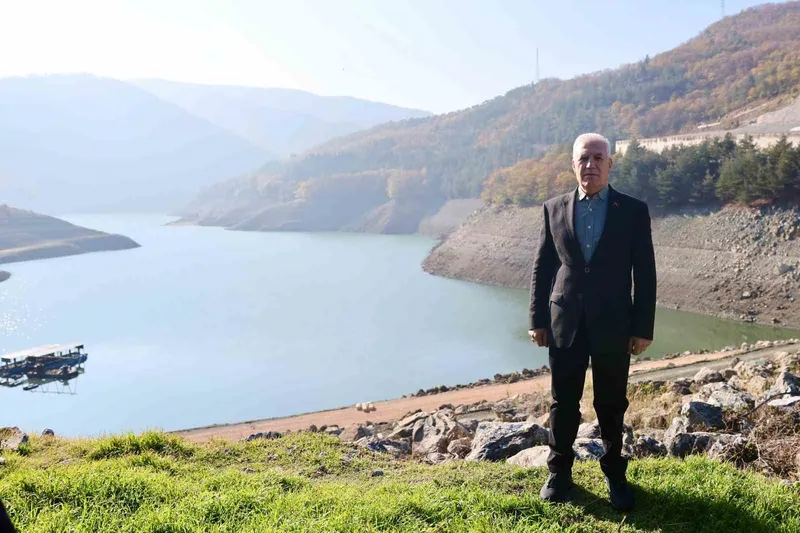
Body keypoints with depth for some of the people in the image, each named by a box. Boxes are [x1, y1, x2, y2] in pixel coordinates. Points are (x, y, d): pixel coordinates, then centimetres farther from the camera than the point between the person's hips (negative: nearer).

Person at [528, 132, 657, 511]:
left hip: (613, 325, -1)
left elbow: (645, 274, -1)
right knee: (564, 403, 10)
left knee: (612, 405, 11)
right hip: (565, 323, 1)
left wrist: (643, 327, -5)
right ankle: (559, 472, 26)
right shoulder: (554, 209, 3)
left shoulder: (633, 210, -1)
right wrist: (538, 319, 2)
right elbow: (541, 267, 6)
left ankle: (615, 475, 28)